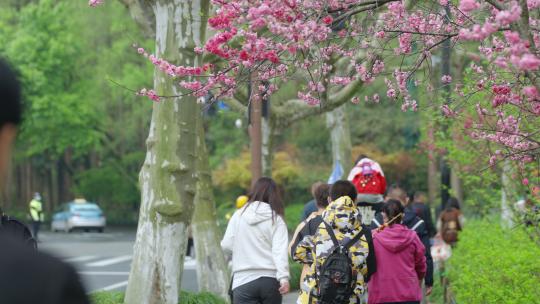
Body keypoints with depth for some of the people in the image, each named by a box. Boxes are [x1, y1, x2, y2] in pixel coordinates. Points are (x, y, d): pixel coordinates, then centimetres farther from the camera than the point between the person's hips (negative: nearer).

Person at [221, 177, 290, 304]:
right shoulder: (276, 219, 0)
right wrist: (284, 278, -19)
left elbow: (226, 244, 2)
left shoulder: (239, 215, 2)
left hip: (244, 280, -1)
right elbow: (280, 250, -11)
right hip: (270, 279, 1)